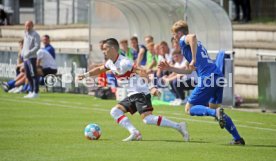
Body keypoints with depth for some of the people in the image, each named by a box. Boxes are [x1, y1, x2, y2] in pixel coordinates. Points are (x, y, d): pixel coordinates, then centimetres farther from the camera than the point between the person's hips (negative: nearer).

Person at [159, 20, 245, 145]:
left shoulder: (183, 40, 3)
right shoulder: (197, 44, 31)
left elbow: (192, 37, -25)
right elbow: (188, 70, 36)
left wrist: (194, 59, -23)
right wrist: (170, 68, 37)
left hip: (208, 78, -9)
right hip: (218, 76, 9)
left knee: (189, 109, 1)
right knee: (213, 107, 22)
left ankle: (216, 113, -26)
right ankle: (237, 138, 12)